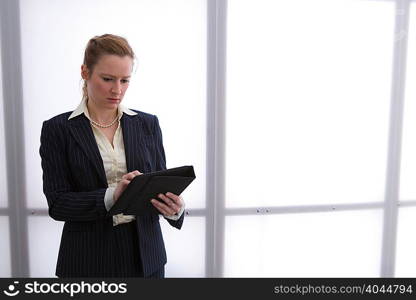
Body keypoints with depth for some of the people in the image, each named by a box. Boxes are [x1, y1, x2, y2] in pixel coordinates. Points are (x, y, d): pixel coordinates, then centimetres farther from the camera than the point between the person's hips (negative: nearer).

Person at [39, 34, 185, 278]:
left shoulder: (148, 124, 0)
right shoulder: (58, 129, -6)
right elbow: (57, 203, -11)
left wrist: (174, 207, -21)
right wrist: (111, 196, -27)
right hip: (88, 259, -2)